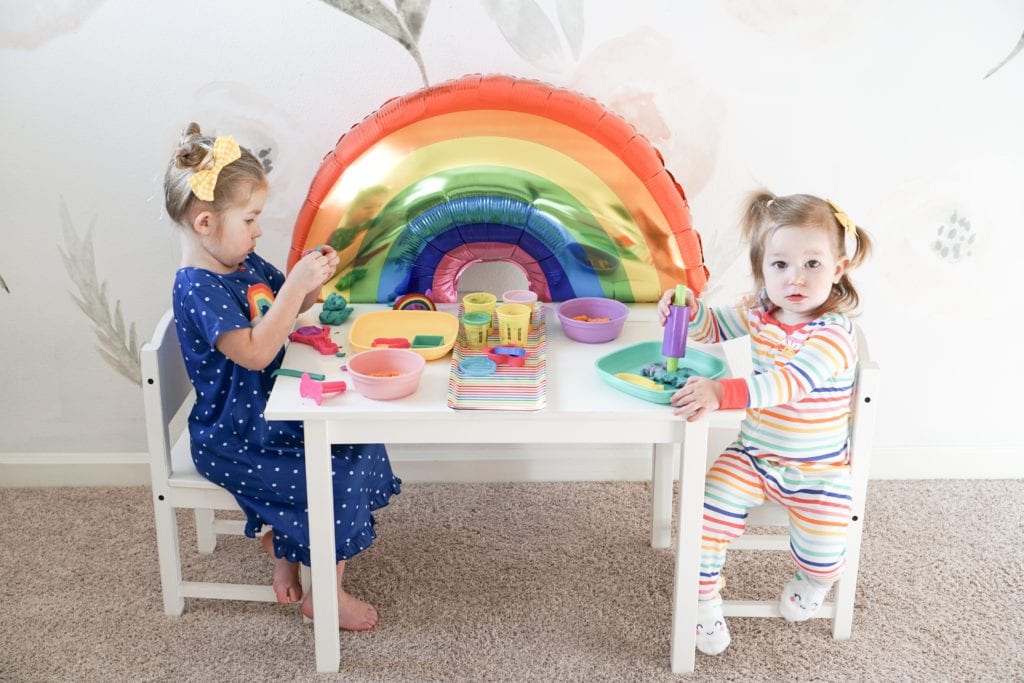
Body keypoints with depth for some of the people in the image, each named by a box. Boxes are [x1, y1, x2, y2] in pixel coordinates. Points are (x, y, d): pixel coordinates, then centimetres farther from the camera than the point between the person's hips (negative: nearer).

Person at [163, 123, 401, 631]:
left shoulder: (244, 262, 3)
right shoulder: (197, 289, -24)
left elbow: (285, 311, 17)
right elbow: (255, 352, -33)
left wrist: (311, 279, -4)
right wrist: (296, 286, -32)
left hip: (271, 412, 9)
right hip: (232, 440, -9)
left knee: (361, 445, 5)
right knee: (336, 483, -14)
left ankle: (281, 544, 17)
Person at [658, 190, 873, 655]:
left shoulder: (833, 336, -24)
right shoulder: (759, 312, -3)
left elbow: (787, 382, -40)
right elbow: (715, 328, 14)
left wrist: (722, 392, -53)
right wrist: (690, 310, -10)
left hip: (817, 471, -4)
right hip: (754, 457, 4)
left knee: (824, 553, -13)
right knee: (711, 507, -17)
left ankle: (810, 582, 26)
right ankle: (703, 600, 4)